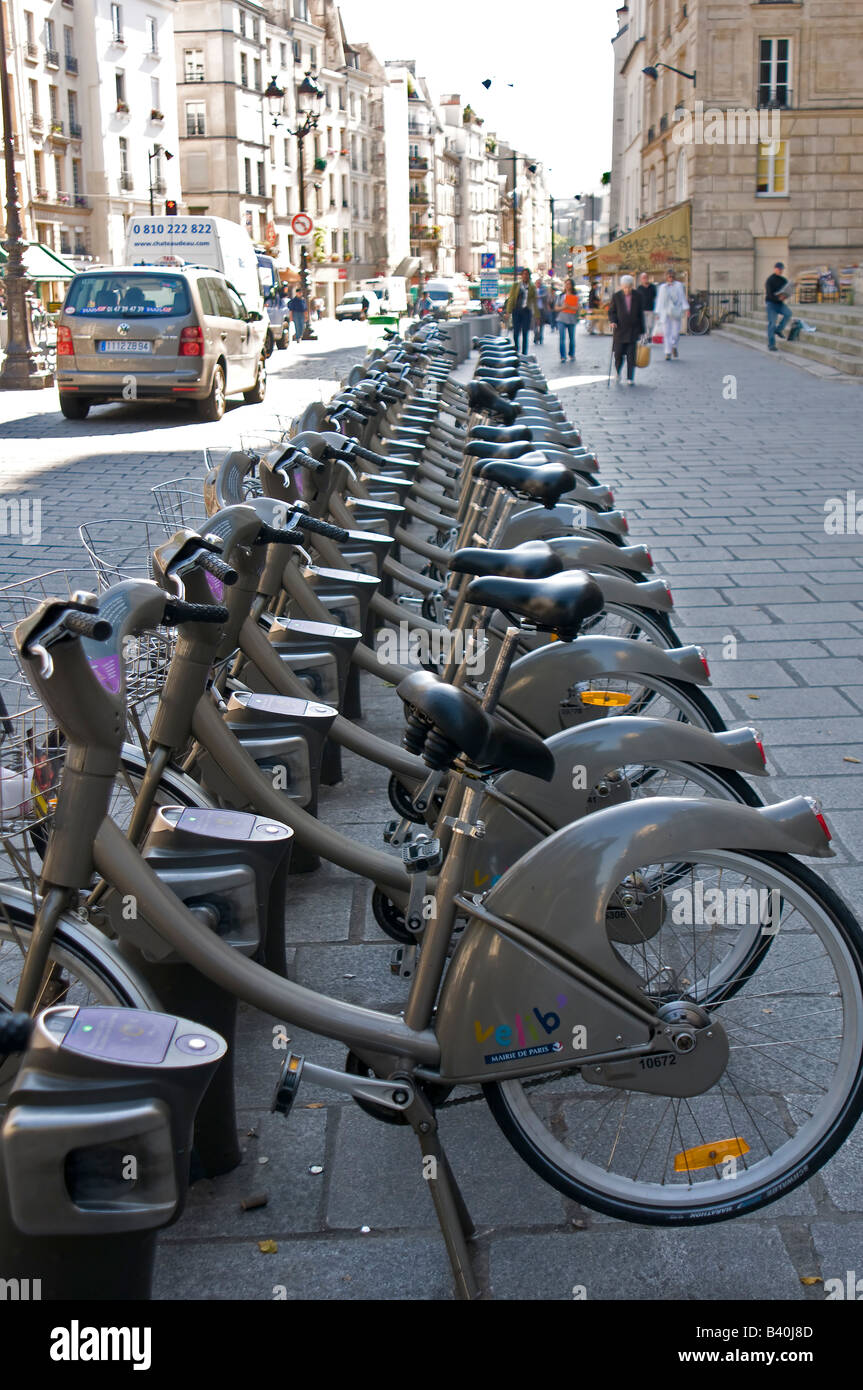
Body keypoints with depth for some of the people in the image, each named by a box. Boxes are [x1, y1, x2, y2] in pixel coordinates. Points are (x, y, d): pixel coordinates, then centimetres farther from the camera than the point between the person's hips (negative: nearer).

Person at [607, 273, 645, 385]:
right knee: (618, 354, -1)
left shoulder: (637, 296, 2)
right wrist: (612, 321, -16)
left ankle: (630, 378, 2)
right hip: (620, 330, 0)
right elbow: (611, 311, 5)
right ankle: (618, 372, 27)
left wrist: (641, 330, 6)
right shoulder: (616, 296, 0)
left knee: (631, 356, -4)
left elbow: (641, 314, 7)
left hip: (633, 331, 0)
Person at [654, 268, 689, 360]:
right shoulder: (662, 287, 11)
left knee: (676, 332, -5)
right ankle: (668, 353, -3)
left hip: (676, 313, -1)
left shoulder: (679, 285, 6)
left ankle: (674, 346, 25)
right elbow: (659, 300, 14)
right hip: (665, 313, 1)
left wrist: (685, 309, -7)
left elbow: (682, 297, 3)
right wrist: (657, 313, 10)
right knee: (666, 333, -5)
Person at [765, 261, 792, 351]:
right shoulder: (769, 280, -10)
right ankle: (771, 345, -6)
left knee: (788, 313, -23)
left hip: (780, 303, 5)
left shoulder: (784, 280, 8)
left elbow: (787, 292, 8)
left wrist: (785, 296, -17)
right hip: (770, 303, -5)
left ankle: (778, 330, -3)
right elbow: (769, 294, -19)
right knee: (772, 323, -11)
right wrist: (778, 298, -35)